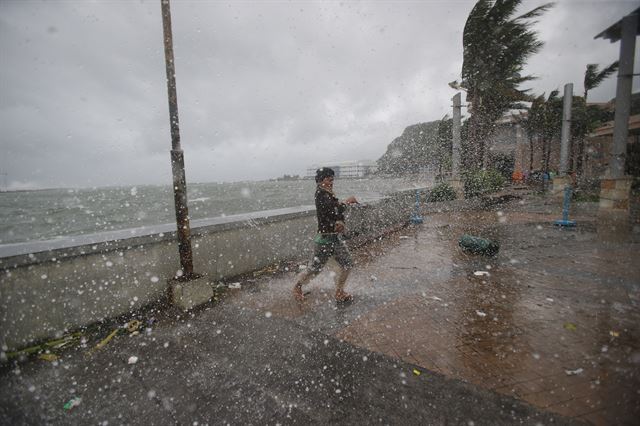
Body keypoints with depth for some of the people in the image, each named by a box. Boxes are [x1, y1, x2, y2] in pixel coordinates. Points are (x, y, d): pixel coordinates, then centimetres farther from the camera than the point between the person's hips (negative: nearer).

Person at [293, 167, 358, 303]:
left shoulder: (330, 195, 11)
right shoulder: (321, 194, -15)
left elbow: (339, 211, 4)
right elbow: (334, 208, -31)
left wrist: (340, 222, -18)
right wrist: (347, 201, -15)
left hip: (336, 237, 9)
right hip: (324, 238, -8)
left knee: (347, 264, 10)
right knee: (314, 268, 4)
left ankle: (339, 293, 27)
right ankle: (297, 286, 31)